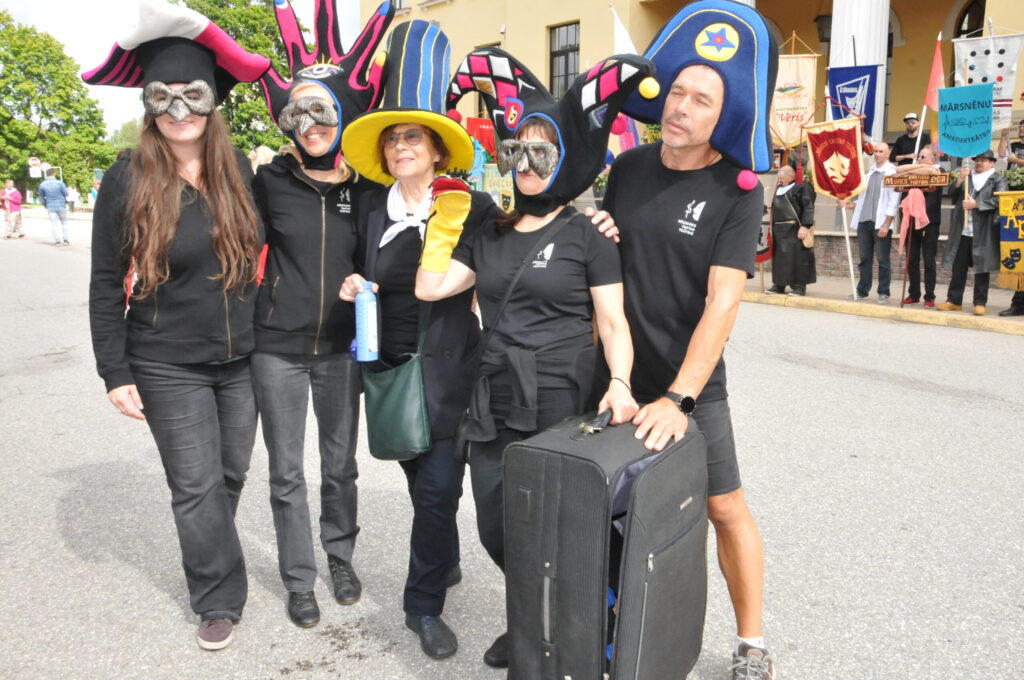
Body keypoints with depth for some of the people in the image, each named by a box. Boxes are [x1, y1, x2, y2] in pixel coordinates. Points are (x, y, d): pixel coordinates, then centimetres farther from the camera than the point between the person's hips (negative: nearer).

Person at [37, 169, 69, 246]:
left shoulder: (42, 185, -3)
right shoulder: (59, 183, -12)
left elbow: (41, 196, 7)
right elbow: (66, 194, -5)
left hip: (50, 207, 1)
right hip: (61, 205, -1)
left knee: (54, 224, 6)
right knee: (64, 222, 13)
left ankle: (57, 240, 2)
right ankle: (65, 240, 11)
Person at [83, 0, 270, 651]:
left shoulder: (239, 169, 0)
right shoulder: (126, 180, -8)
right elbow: (106, 284, -5)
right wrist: (116, 373, -7)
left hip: (241, 358, 3)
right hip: (169, 367, -3)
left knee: (232, 473, 14)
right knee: (197, 486, 3)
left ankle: (210, 562, 39)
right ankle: (221, 599, 20)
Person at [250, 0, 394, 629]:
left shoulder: (366, 187, -4)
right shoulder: (271, 182, -7)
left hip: (342, 347, 1)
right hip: (278, 347, -1)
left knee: (341, 465, 15)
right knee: (287, 473, 9)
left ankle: (342, 558, 37)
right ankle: (299, 580, 27)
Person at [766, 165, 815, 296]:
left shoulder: (802, 188, -4)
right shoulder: (779, 189, 19)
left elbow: (808, 208, -10)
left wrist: (805, 226, -19)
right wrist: (773, 228, 18)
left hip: (795, 229, -7)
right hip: (779, 230, 8)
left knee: (797, 256, -6)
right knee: (778, 256, 8)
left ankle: (800, 286, -1)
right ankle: (779, 284, 15)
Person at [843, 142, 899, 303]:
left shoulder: (892, 173, -4)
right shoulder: (869, 172, 15)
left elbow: (893, 202, -9)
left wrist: (885, 225, -15)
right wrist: (848, 204, 7)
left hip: (881, 223, -6)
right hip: (864, 221, 6)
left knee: (882, 260, -2)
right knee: (865, 258, 10)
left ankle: (883, 293, 5)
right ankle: (862, 291, 17)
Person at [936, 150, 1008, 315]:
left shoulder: (998, 179, 4)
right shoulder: (966, 176, 18)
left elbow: (998, 201, -9)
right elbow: (952, 193, 9)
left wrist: (976, 204, -13)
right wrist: (959, 179, -6)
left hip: (983, 232, -4)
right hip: (962, 230, 4)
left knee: (982, 267, 0)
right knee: (958, 267, 5)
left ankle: (980, 303, 5)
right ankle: (954, 300, 11)